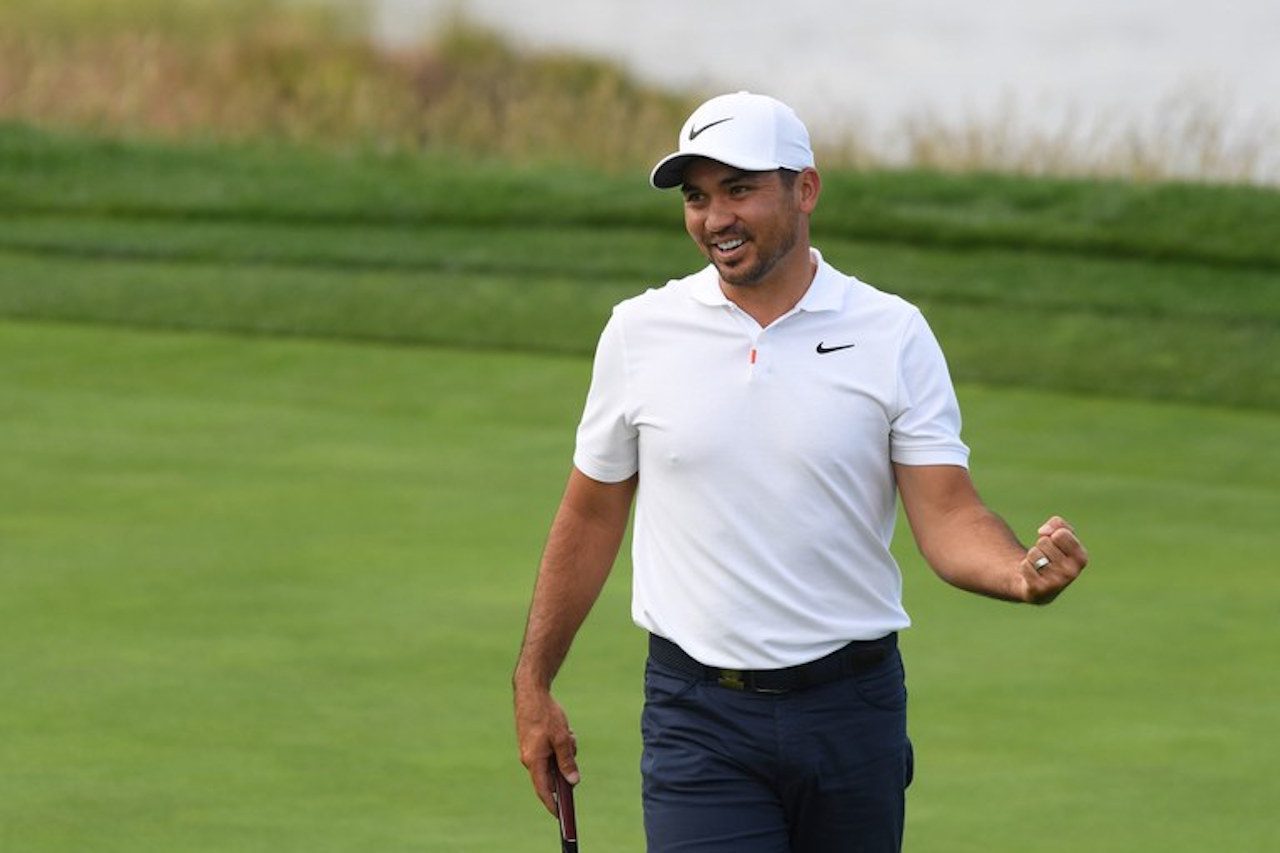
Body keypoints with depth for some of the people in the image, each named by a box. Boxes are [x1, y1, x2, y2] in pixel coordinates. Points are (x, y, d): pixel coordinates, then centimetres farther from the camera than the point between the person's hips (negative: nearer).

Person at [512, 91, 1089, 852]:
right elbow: (592, 516, 11)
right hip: (699, 714, -1)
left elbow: (949, 516, -6)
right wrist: (533, 682, 11)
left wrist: (1022, 573, -28)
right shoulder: (640, 332, 2)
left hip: (853, 704, 1)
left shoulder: (895, 336, -1)